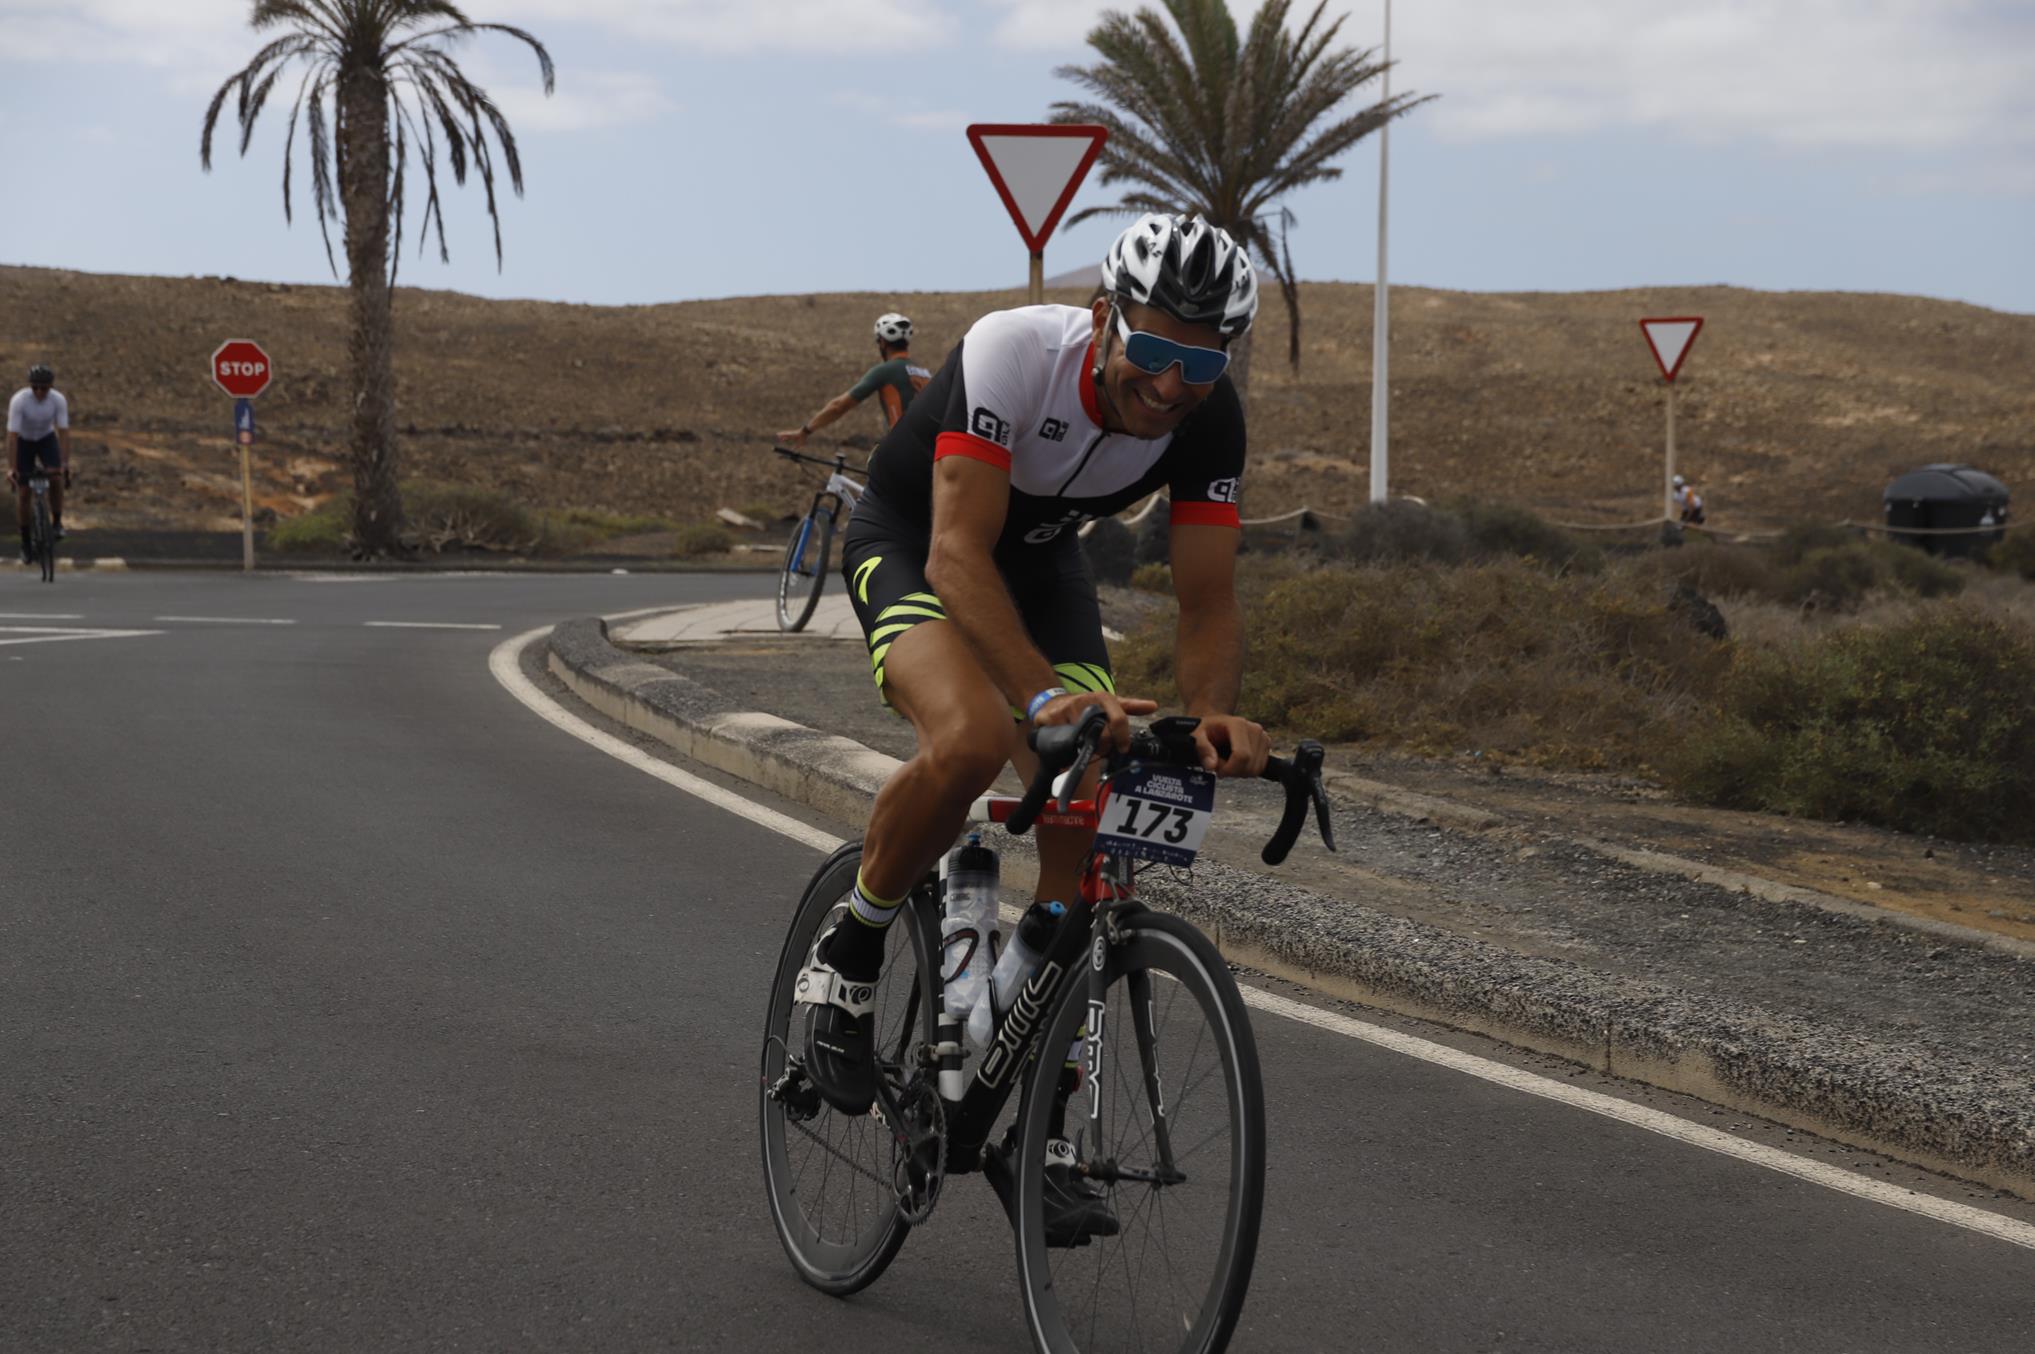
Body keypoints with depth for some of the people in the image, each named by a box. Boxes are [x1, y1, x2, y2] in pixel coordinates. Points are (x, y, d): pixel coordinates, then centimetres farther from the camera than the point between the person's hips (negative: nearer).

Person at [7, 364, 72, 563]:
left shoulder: (59, 400, -25)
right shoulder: (19, 400, -30)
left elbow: (64, 432, -25)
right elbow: (12, 435, -31)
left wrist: (65, 463, -33)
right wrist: (11, 468, -35)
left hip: (47, 438, 1)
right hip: (24, 441, -1)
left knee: (56, 478, -26)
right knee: (23, 492, -5)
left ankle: (57, 522, -6)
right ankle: (25, 542, 9)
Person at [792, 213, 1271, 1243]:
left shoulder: (1210, 420, -22)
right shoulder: (1012, 354, -36)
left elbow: (1209, 602, -20)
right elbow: (958, 553, -42)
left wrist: (1210, 715, -41)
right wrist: (1045, 696, -55)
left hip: (1041, 561, 5)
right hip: (913, 543, -5)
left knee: (1087, 830, -10)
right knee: (969, 743, -36)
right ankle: (847, 956, -8)